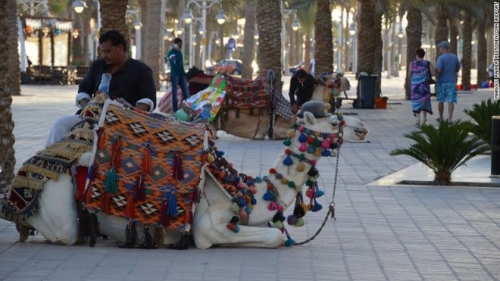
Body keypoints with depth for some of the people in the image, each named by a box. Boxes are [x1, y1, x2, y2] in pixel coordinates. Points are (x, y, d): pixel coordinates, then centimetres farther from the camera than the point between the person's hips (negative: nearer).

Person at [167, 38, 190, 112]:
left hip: (181, 74, 7)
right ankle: (175, 110, -4)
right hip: (175, 74, -7)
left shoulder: (179, 52, 17)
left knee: (186, 92, -1)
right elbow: (175, 61, -22)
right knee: (174, 92, -4)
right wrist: (177, 51, -21)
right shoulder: (171, 52, -5)